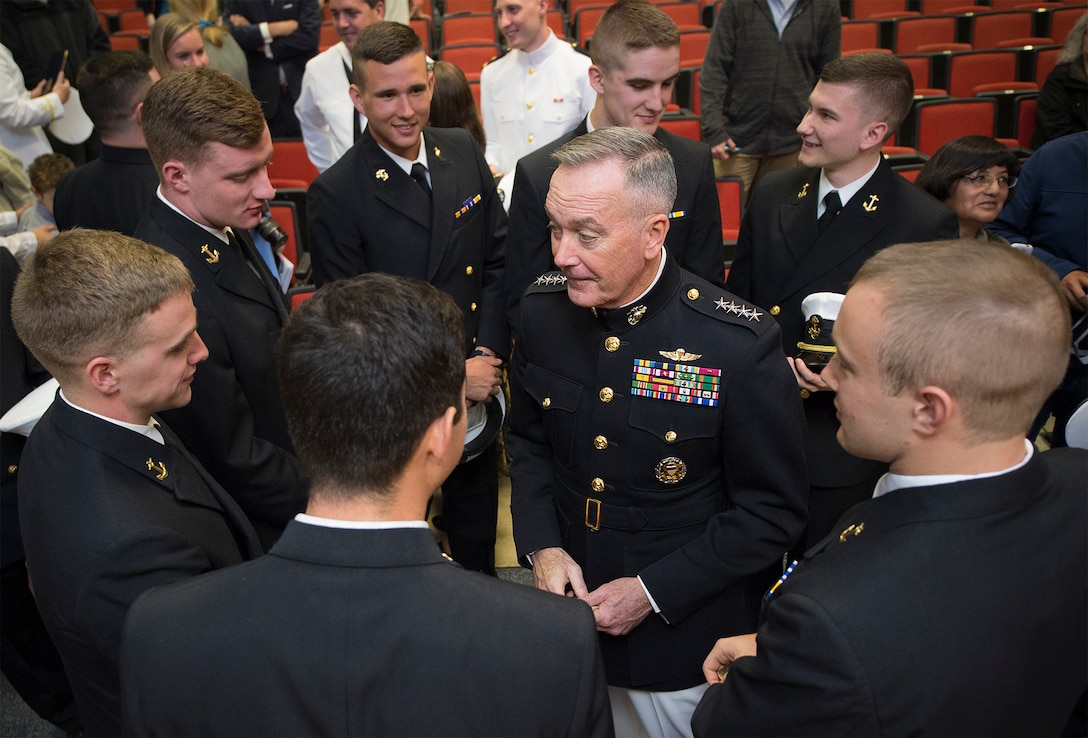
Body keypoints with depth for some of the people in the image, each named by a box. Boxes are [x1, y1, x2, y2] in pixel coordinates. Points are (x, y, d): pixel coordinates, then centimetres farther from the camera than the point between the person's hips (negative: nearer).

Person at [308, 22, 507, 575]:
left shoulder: (463, 153, -3)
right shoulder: (334, 195, -18)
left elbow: (498, 259, 3)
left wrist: (489, 353, -9)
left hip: (481, 384, 5)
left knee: (477, 525, 25)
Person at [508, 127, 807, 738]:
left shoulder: (741, 344, -24)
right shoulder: (544, 310, -10)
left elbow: (773, 510, -15)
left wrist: (653, 592, -17)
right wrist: (541, 548, -8)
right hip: (566, 617, 4)